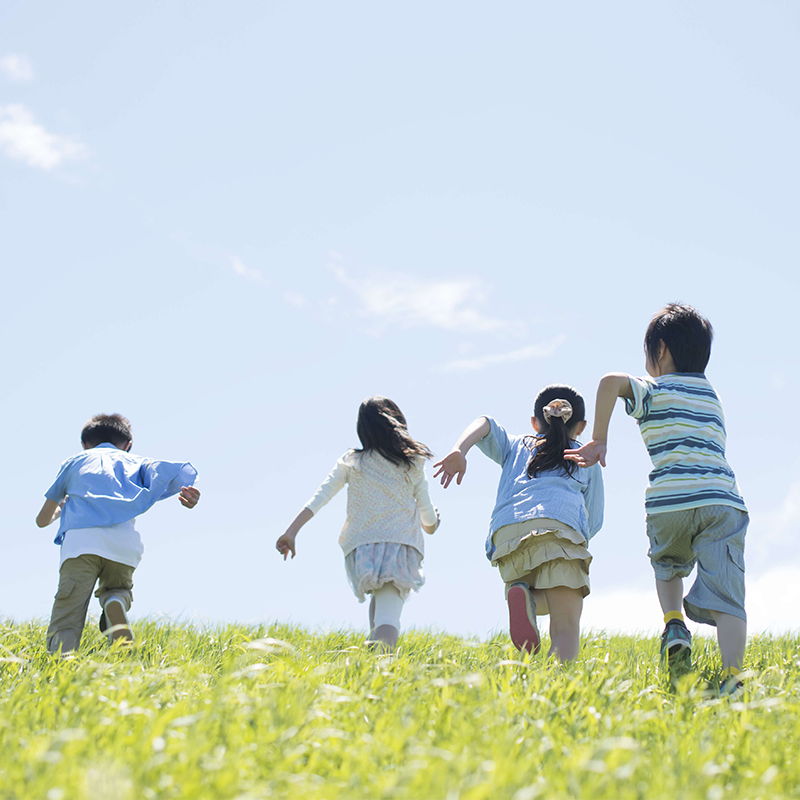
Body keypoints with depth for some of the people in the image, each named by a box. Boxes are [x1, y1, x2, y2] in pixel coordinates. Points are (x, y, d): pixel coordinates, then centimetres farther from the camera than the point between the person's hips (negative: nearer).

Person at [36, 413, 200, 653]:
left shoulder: (74, 462, 32)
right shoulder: (135, 461, 31)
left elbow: (42, 520, 38)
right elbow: (160, 470, 7)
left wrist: (62, 508, 60)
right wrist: (188, 491, -11)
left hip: (79, 539, -1)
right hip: (124, 543, 1)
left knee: (65, 625, -6)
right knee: (116, 589, 30)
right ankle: (116, 602, -9)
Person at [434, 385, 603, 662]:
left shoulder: (515, 447, 36)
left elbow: (485, 423, 17)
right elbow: (594, 523, 30)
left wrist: (459, 451, -1)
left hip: (506, 532, 2)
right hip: (560, 525, -2)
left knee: (550, 603, 24)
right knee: (565, 629, -9)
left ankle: (524, 595, -11)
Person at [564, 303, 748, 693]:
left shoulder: (654, 391, 9)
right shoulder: (711, 396, 26)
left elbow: (611, 380, -13)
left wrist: (599, 440, -5)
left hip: (670, 501, -2)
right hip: (724, 500, 3)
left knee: (667, 565, 29)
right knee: (725, 596, -5)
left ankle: (674, 624, 6)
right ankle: (731, 679, -22)